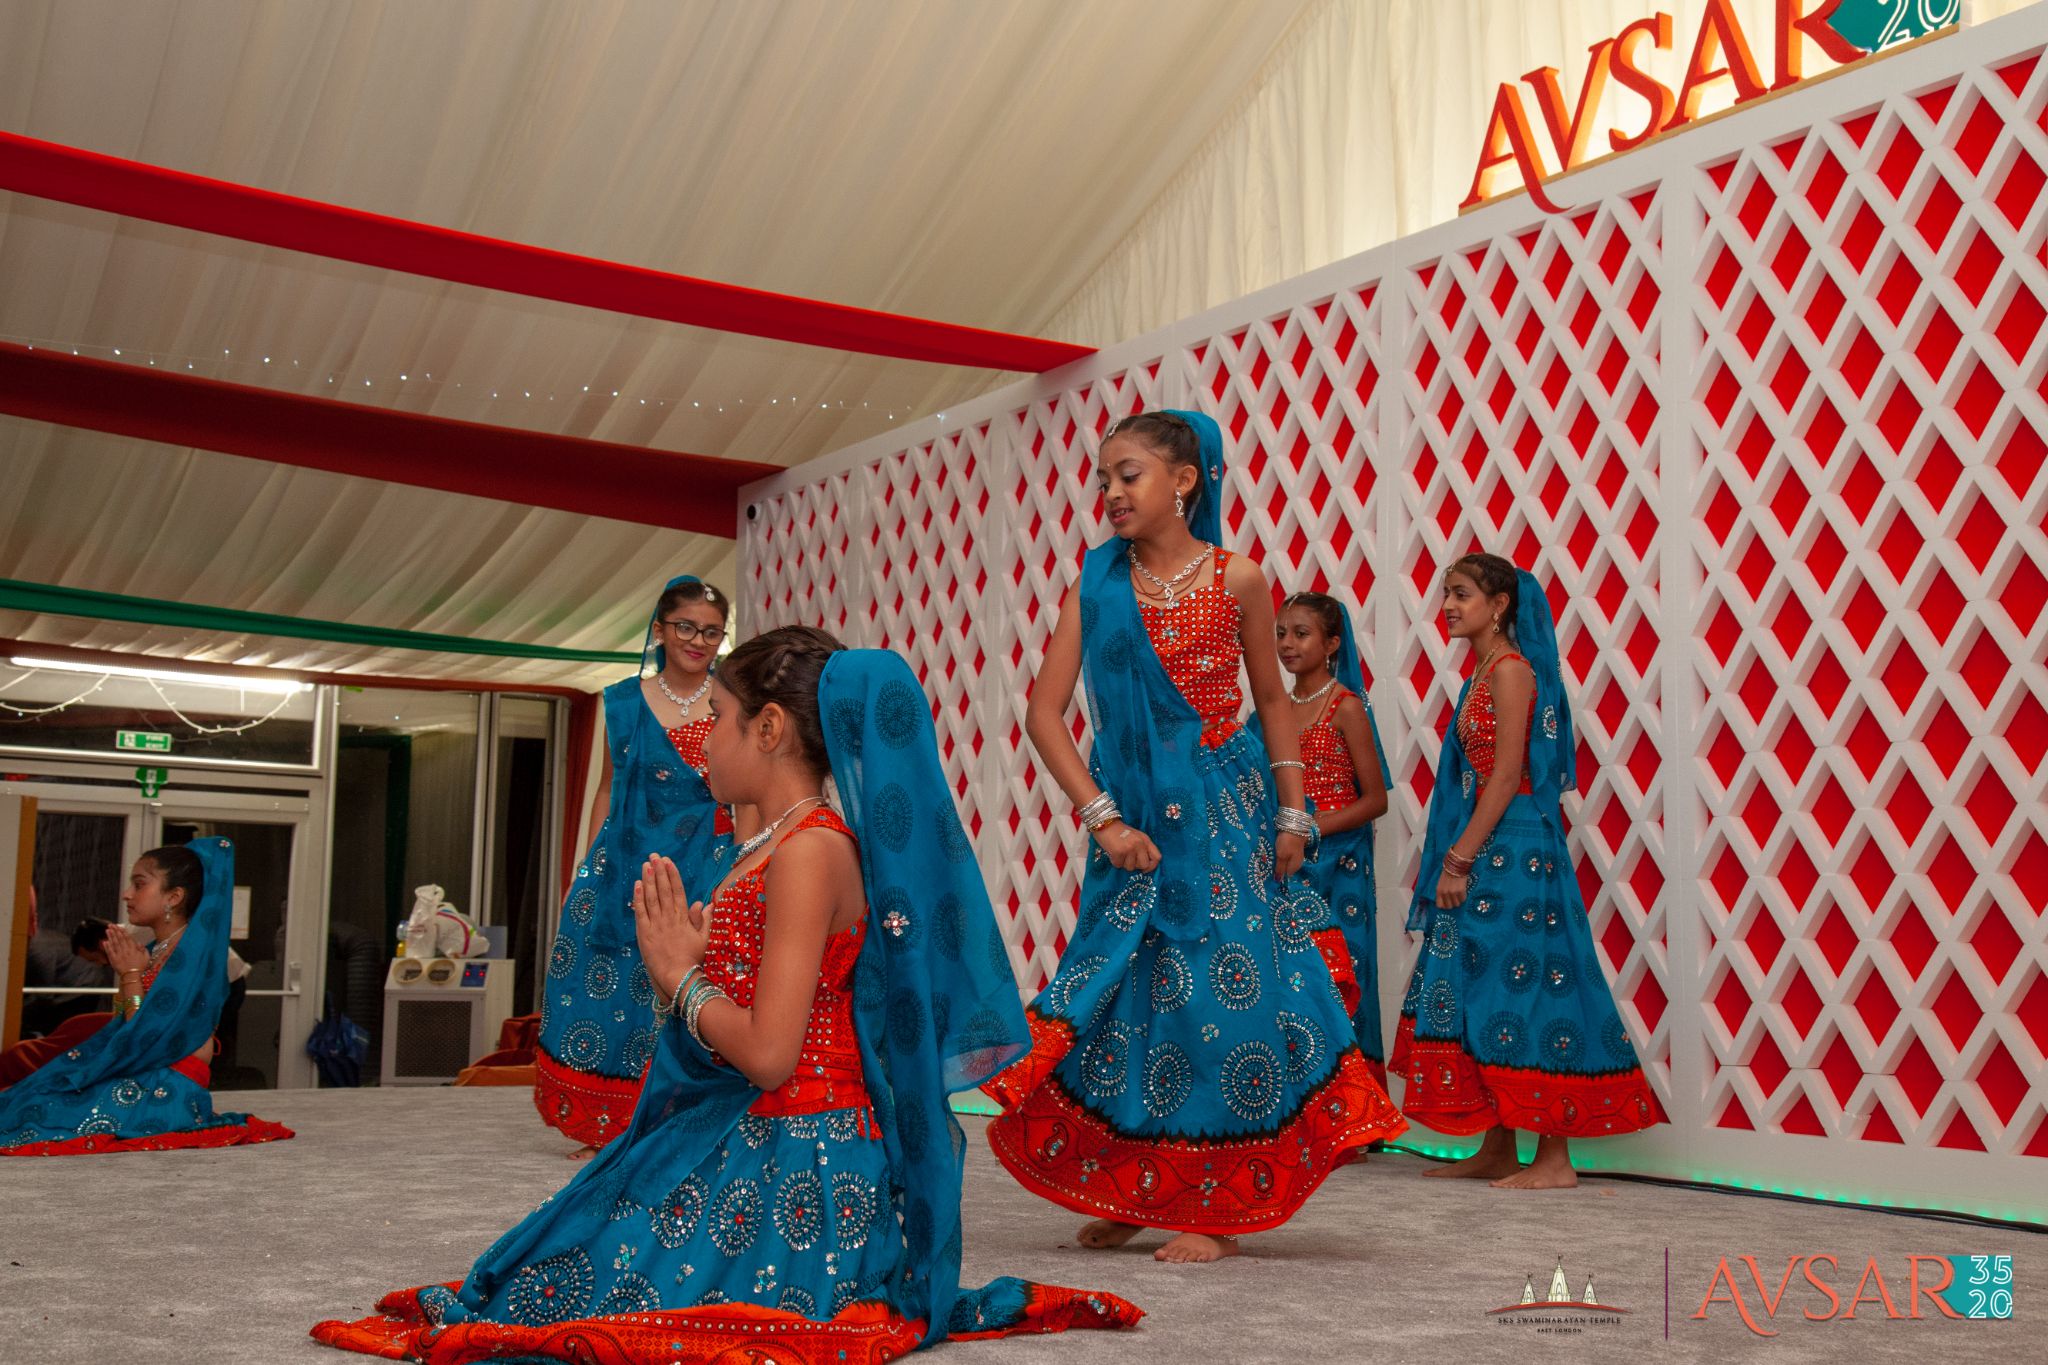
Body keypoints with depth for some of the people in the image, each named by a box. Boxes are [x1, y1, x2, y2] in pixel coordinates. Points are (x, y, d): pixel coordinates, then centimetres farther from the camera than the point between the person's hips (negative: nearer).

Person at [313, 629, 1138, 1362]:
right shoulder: (768, 850, 14)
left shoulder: (811, 848, -17)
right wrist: (680, 955, 4)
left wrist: (679, 975, -7)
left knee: (567, 1287, -12)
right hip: (741, 1140, 10)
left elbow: (768, 1053, -22)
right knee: (556, 1262, 8)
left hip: (794, 1158, -10)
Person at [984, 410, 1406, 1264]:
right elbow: (1044, 713, -2)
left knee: (1219, 992, -3)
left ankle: (1215, 1206, 8)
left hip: (1222, 809, -2)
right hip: (1132, 816, 2)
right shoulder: (1097, 584, 2)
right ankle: (1129, 1193, 22)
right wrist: (1103, 817, -10)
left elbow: (1271, 697, 9)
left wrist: (1293, 812, 4)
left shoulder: (1237, 580, -2)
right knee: (1126, 989, 6)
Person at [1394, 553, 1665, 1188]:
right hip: (1486, 853, 10)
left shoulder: (1512, 669, -11)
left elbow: (1507, 775, -17)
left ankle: (1554, 1159, -1)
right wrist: (1455, 857, 15)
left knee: (1522, 990, -7)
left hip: (1512, 850, -10)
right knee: (1481, 991, 11)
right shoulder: (1485, 671, 17)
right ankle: (1496, 1152, 18)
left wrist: (1460, 857, -19)